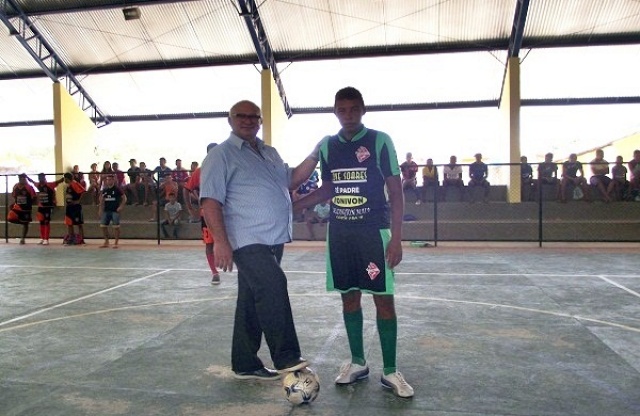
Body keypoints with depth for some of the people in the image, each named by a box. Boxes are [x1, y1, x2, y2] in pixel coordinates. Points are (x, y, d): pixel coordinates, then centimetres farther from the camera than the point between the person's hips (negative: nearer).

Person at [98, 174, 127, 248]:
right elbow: (102, 200, 18)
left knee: (116, 227, -5)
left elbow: (124, 198, -5)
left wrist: (121, 207, -14)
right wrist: (100, 210, 12)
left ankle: (116, 243, 4)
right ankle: (106, 242, 18)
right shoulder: (104, 190, 10)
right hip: (106, 211, 6)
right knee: (103, 226, 5)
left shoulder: (117, 189, -5)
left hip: (115, 211, -6)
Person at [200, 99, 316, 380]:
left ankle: (245, 364, 23)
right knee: (274, 287, -23)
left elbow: (291, 180, 20)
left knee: (253, 303, 13)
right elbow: (210, 201, -12)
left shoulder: (270, 154, 19)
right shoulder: (221, 155, -4)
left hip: (273, 240, 8)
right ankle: (286, 358, -15)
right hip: (248, 241, -8)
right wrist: (220, 241, -22)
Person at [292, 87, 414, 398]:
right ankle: (358, 363, 26)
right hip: (339, 233, 4)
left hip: (374, 232, -4)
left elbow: (395, 190, -6)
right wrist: (292, 206, 12)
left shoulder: (379, 141, -5)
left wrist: (396, 237, -12)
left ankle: (390, 371, 12)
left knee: (384, 299, -1)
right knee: (349, 297, 11)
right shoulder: (326, 146, 7)